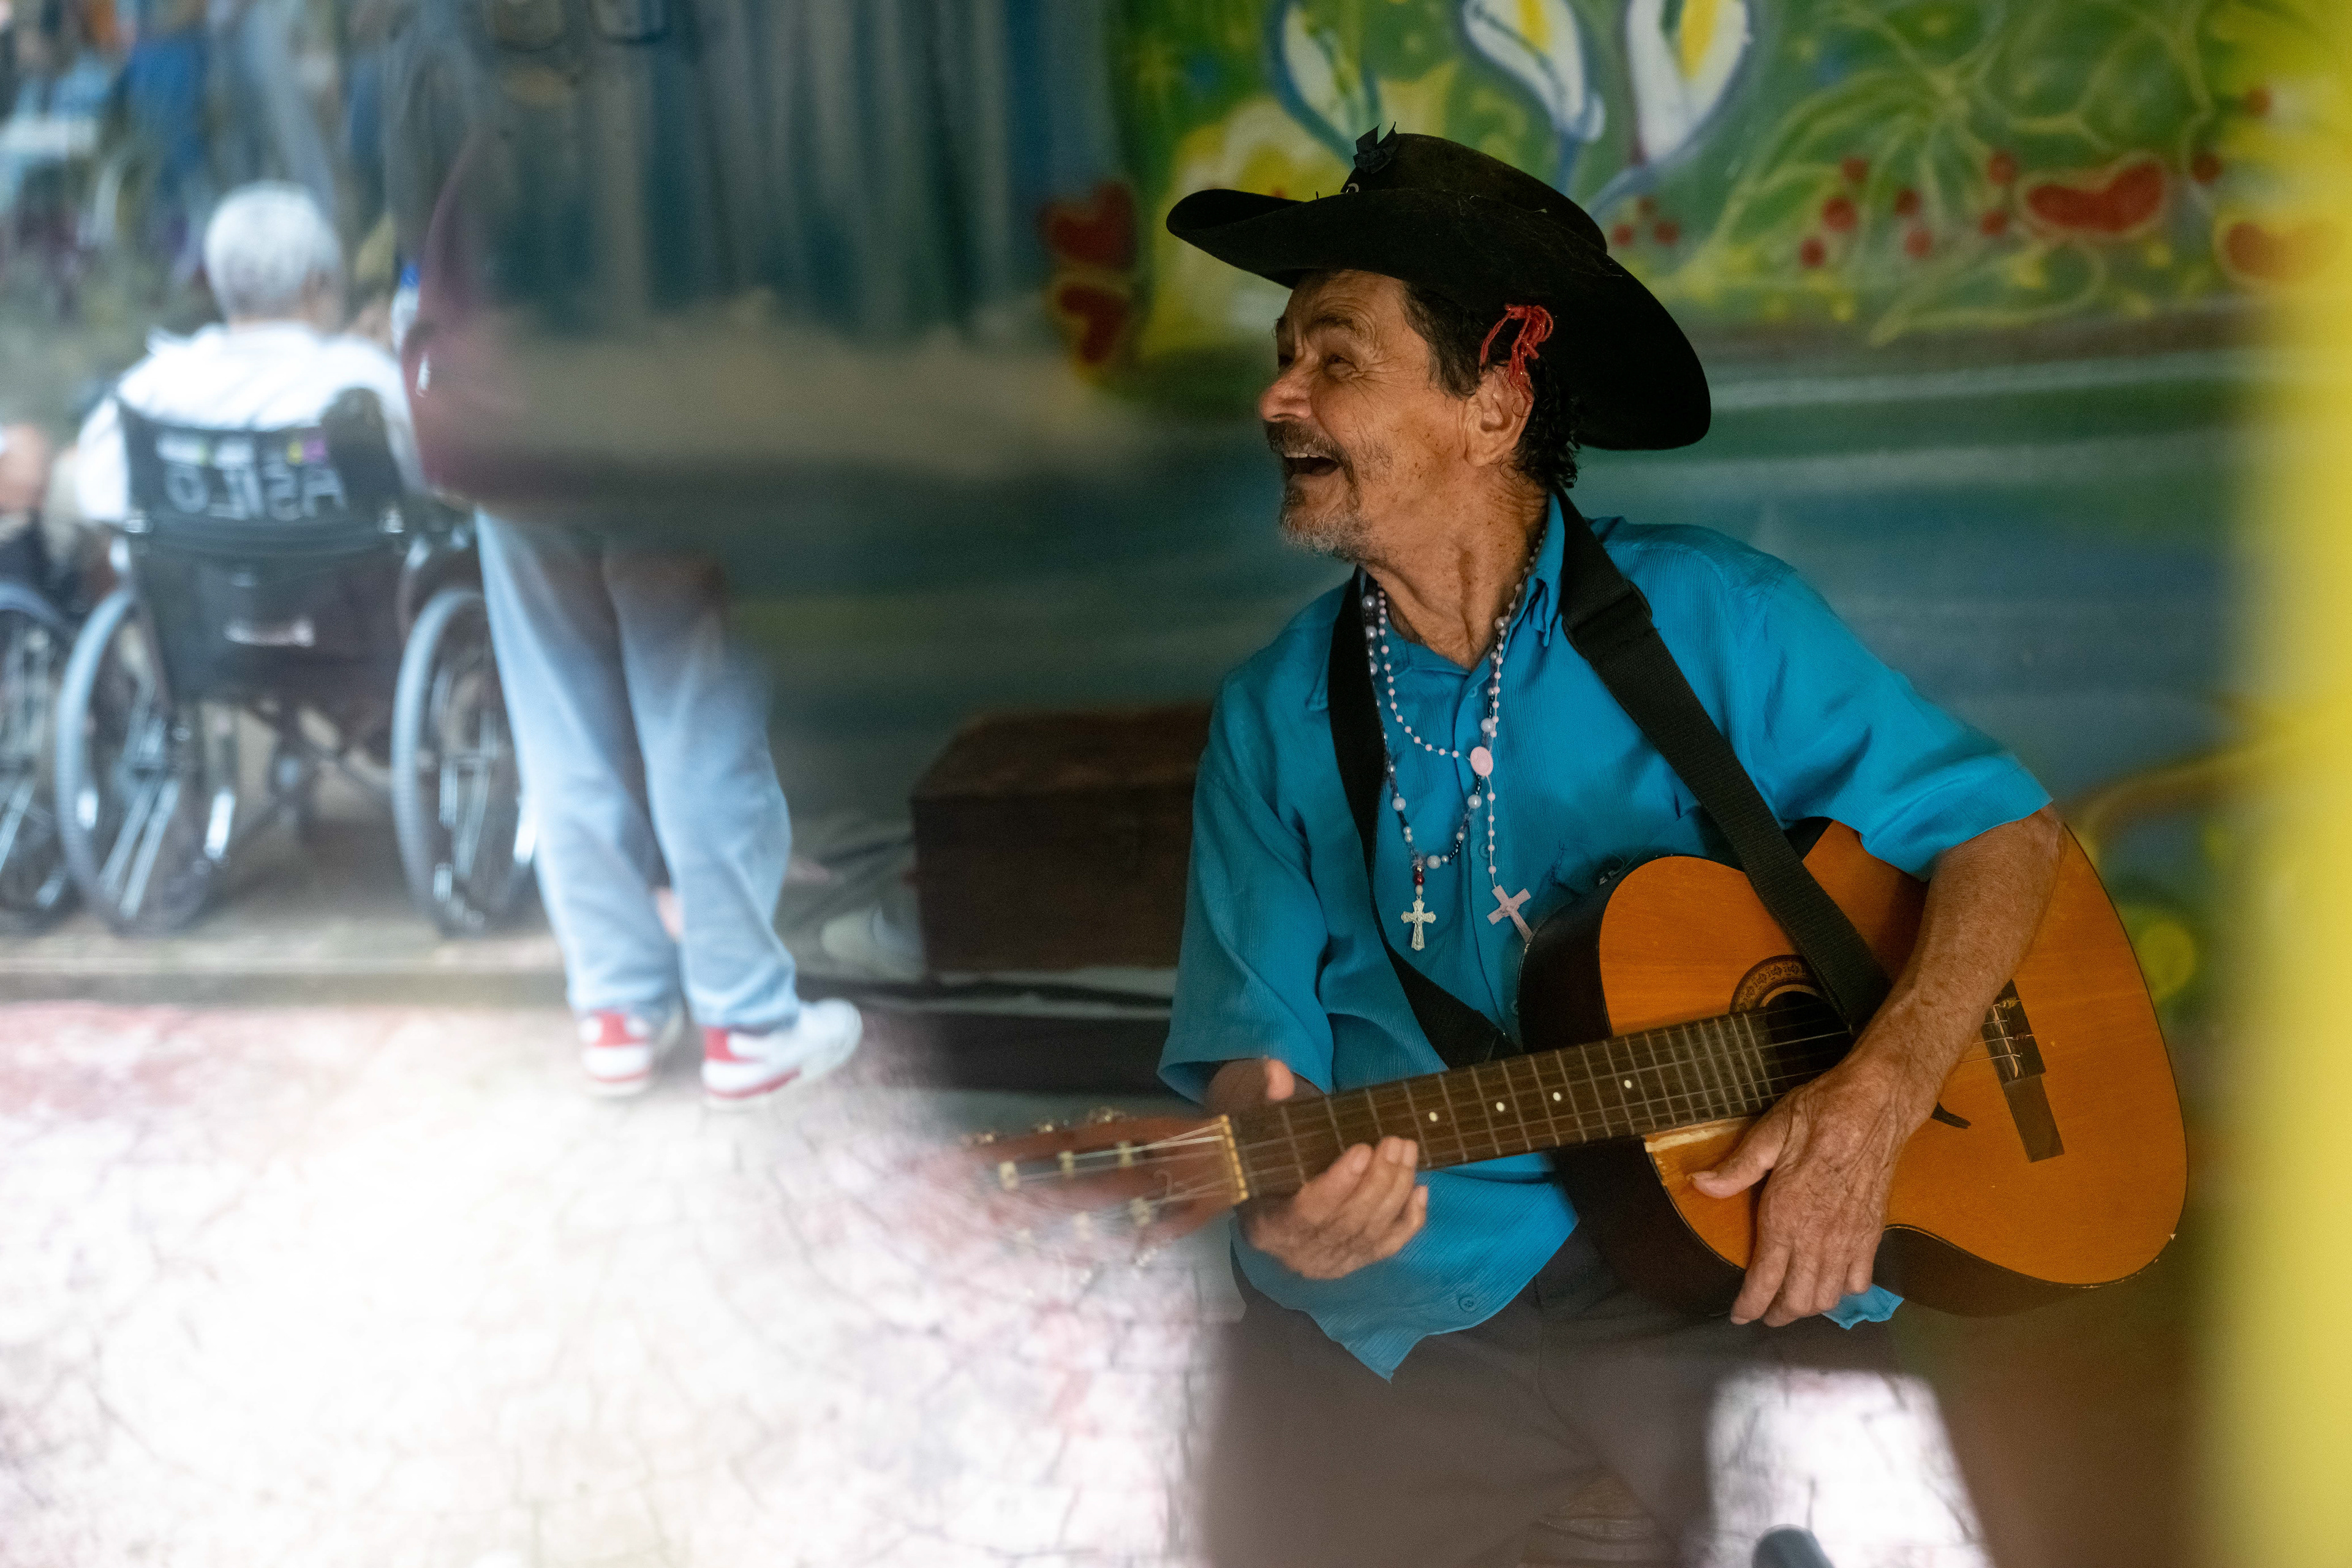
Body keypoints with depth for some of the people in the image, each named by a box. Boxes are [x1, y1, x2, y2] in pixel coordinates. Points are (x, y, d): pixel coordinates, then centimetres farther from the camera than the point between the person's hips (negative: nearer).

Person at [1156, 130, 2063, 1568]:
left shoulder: (1713, 624, -1)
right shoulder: (1276, 715, 6)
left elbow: (2006, 829, 1)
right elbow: (1258, 1026, 3)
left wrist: (1877, 1099, -14)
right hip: (1404, 1306, 2)